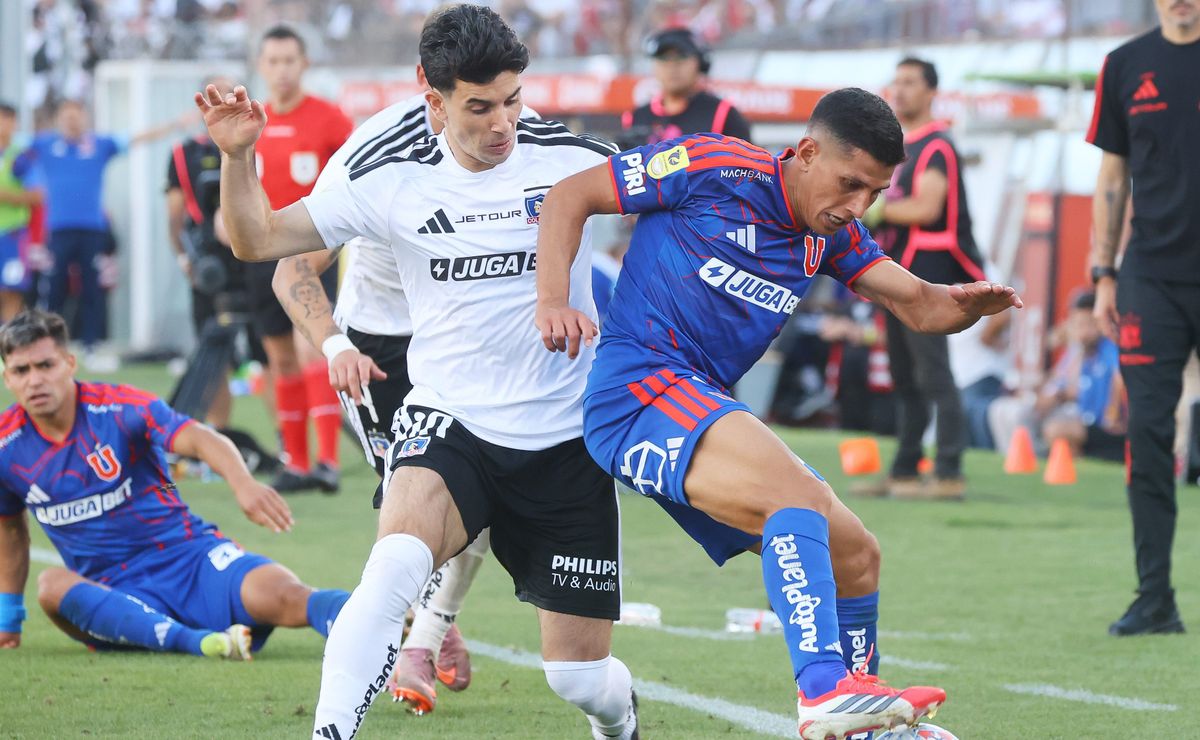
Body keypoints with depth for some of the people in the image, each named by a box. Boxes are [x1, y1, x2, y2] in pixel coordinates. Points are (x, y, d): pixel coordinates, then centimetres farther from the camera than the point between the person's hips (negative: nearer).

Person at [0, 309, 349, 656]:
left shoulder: (119, 407, -8)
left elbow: (197, 438, -26)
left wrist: (243, 484, -47)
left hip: (190, 557, -2)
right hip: (113, 595, 2)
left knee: (286, 598, -28)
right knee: (52, 585, -33)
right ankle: (198, 641, -48)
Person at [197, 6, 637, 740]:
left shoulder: (571, 159, -6)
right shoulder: (394, 183, -4)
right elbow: (257, 239, 0)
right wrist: (237, 156, -17)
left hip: (566, 441, 0)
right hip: (448, 425, 0)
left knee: (580, 674, 5)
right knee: (397, 563, -34)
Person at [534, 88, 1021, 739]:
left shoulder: (832, 233, 13)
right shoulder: (714, 167, -8)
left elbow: (917, 305, 9)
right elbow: (569, 197, -3)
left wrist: (964, 305, -15)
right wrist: (554, 300, -17)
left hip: (705, 411, 9)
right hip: (638, 386, -9)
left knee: (856, 558, 9)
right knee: (799, 490, -31)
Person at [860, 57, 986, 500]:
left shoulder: (935, 146, -9)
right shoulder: (896, 146, 20)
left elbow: (926, 208, -21)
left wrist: (874, 209, -15)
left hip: (928, 269, -10)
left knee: (932, 372, -13)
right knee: (904, 377, 12)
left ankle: (949, 475, -15)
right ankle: (904, 472, 18)